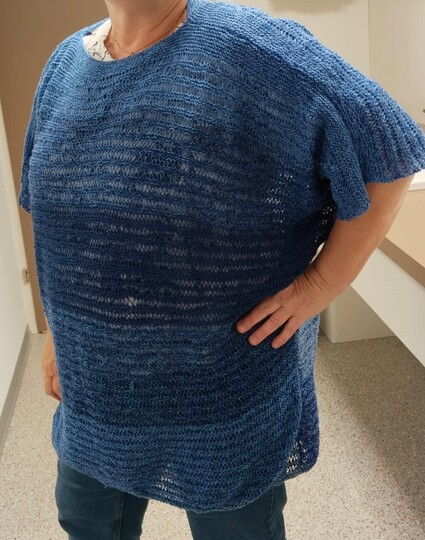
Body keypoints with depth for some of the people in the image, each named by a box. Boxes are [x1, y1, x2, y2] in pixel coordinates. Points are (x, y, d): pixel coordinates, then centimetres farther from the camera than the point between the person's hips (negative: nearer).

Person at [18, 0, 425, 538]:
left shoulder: (257, 51, -17)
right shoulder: (65, 65, 3)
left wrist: (321, 283, -16)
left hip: (231, 392, -5)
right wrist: (58, 335, 13)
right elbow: (57, 225, 11)